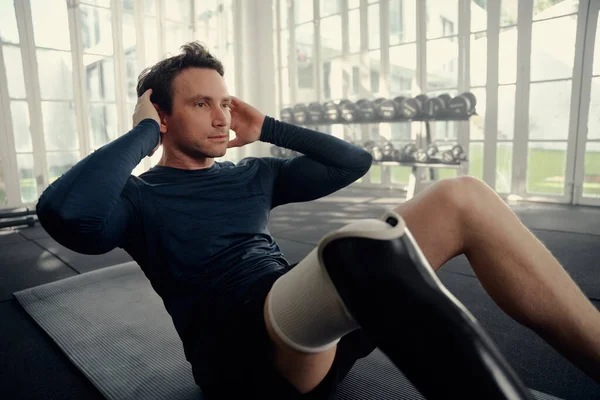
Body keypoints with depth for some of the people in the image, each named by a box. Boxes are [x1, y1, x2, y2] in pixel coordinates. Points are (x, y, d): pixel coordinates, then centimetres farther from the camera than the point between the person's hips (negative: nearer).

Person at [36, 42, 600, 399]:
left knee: (462, 198, -10)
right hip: (245, 353, -5)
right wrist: (143, 134, -4)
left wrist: (268, 129, 17)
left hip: (316, 331, 6)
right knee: (365, 242, -38)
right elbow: (64, 213, -19)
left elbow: (353, 161, 20)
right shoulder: (141, 198, 6)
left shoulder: (251, 175, 19)